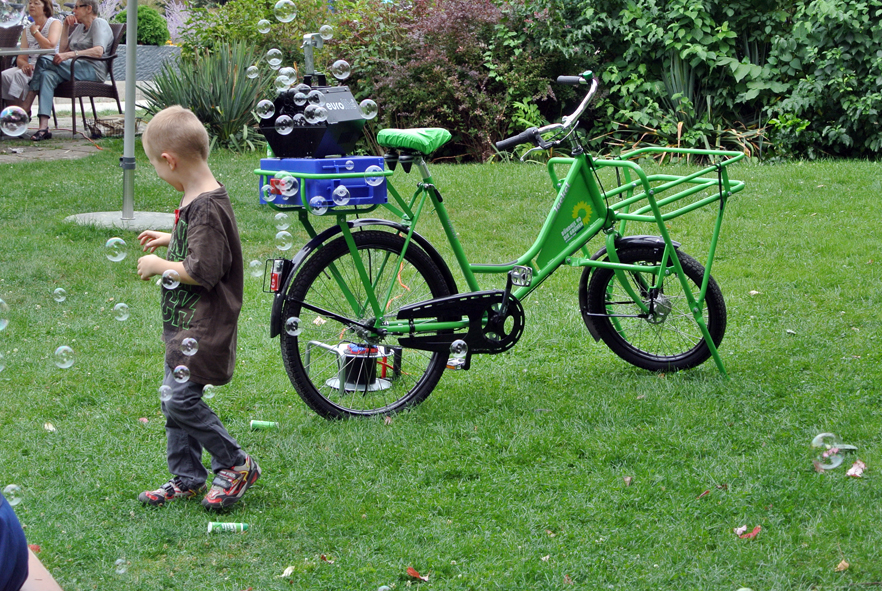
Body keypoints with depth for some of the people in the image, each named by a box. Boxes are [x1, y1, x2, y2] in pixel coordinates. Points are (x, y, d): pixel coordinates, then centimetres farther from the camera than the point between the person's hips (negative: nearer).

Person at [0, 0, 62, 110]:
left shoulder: (54, 23, 2)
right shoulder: (27, 29, 19)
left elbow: (50, 46, -17)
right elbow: (21, 58, 11)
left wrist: (35, 32, -3)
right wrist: (24, 64, -15)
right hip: (31, 67, 6)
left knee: (20, 75, -32)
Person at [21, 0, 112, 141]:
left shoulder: (99, 24, 1)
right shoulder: (80, 28, 31)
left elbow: (99, 51, -18)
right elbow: (63, 49, 23)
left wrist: (70, 54, -27)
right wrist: (66, 26, 15)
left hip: (93, 70, -8)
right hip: (76, 69, 8)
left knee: (44, 60, -22)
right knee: (48, 76, -25)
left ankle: (26, 107, -20)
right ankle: (43, 128, -38)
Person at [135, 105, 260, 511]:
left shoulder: (206, 208, -22)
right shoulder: (200, 198, 10)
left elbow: (203, 271, -26)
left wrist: (160, 265, -14)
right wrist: (170, 240, 24)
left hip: (203, 326, -11)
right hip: (185, 322, 11)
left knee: (181, 398, -11)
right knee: (173, 398, 13)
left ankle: (236, 466, 3)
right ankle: (186, 478, 22)